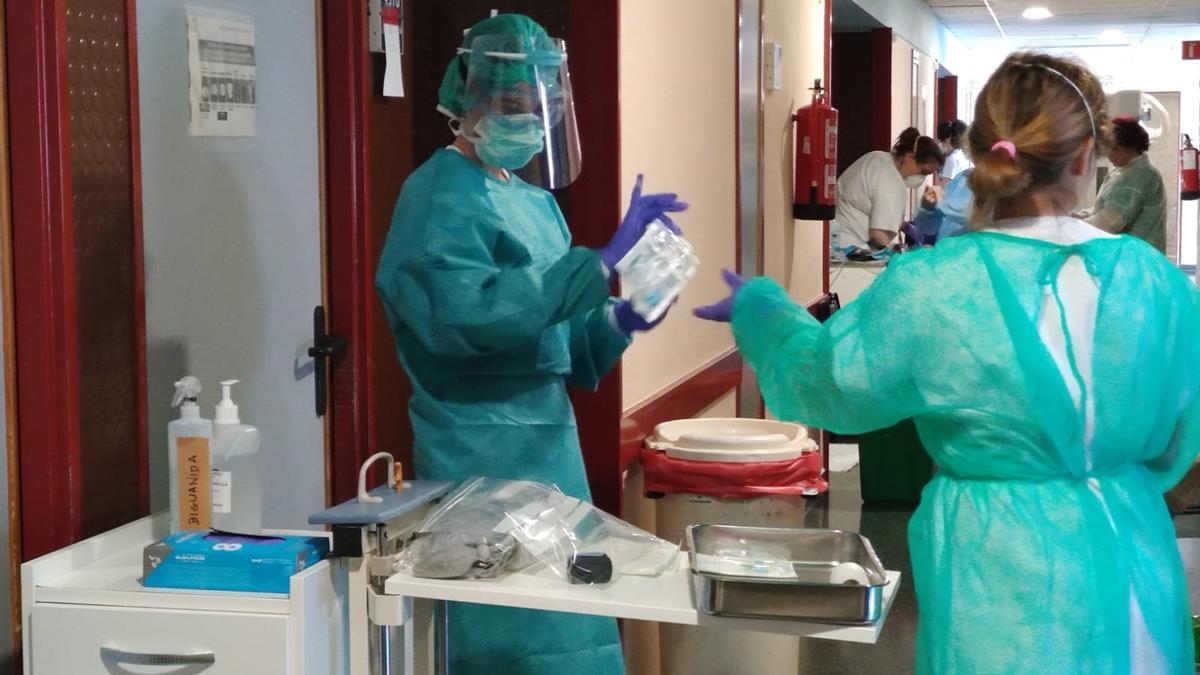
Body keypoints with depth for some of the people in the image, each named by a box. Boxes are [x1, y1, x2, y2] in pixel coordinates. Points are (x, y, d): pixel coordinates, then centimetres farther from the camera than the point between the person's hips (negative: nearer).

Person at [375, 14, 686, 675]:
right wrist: (600, 264, -28)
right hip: (480, 450, -8)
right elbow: (465, 314, -29)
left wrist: (615, 323, -3)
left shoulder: (534, 201, 14)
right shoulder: (439, 197, -12)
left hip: (547, 438, 8)